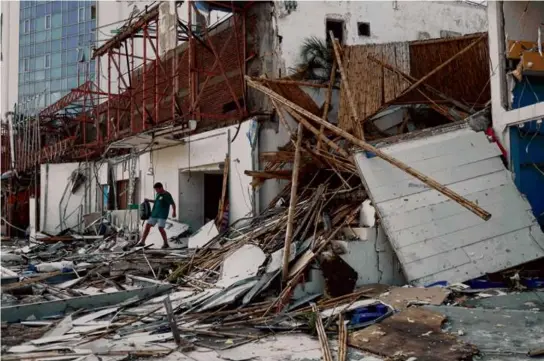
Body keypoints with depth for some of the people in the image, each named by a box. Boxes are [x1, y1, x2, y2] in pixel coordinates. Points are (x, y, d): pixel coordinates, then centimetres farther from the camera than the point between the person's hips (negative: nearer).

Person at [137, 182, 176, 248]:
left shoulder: (167, 195, -10)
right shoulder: (158, 194, 14)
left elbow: (173, 204, -17)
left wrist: (174, 212, -32)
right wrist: (149, 200, 21)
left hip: (162, 215, -7)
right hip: (154, 214, 8)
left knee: (160, 228, -15)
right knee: (147, 226, 1)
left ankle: (165, 243, 2)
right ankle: (142, 242, 9)